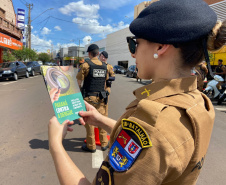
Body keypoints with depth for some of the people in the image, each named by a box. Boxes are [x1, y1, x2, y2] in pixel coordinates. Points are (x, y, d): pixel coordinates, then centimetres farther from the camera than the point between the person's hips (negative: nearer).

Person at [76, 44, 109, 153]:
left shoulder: (86, 64, -7)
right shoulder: (104, 66, 9)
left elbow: (79, 81, -7)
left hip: (89, 97, -4)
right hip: (101, 97, 5)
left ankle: (91, 146, 15)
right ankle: (104, 143, 22)